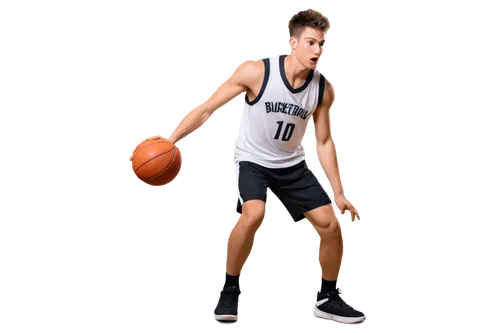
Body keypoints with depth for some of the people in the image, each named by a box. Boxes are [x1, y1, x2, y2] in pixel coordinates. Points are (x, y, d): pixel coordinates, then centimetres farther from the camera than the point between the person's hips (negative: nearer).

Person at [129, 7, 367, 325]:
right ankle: (230, 291, -9)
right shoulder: (257, 71, -22)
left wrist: (339, 193, 1)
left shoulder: (323, 88, -10)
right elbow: (207, 108, -16)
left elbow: (324, 141, 2)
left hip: (293, 164, 4)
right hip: (252, 160, -4)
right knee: (254, 213, -33)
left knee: (331, 225, -2)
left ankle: (328, 298, 22)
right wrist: (169, 141, -22)